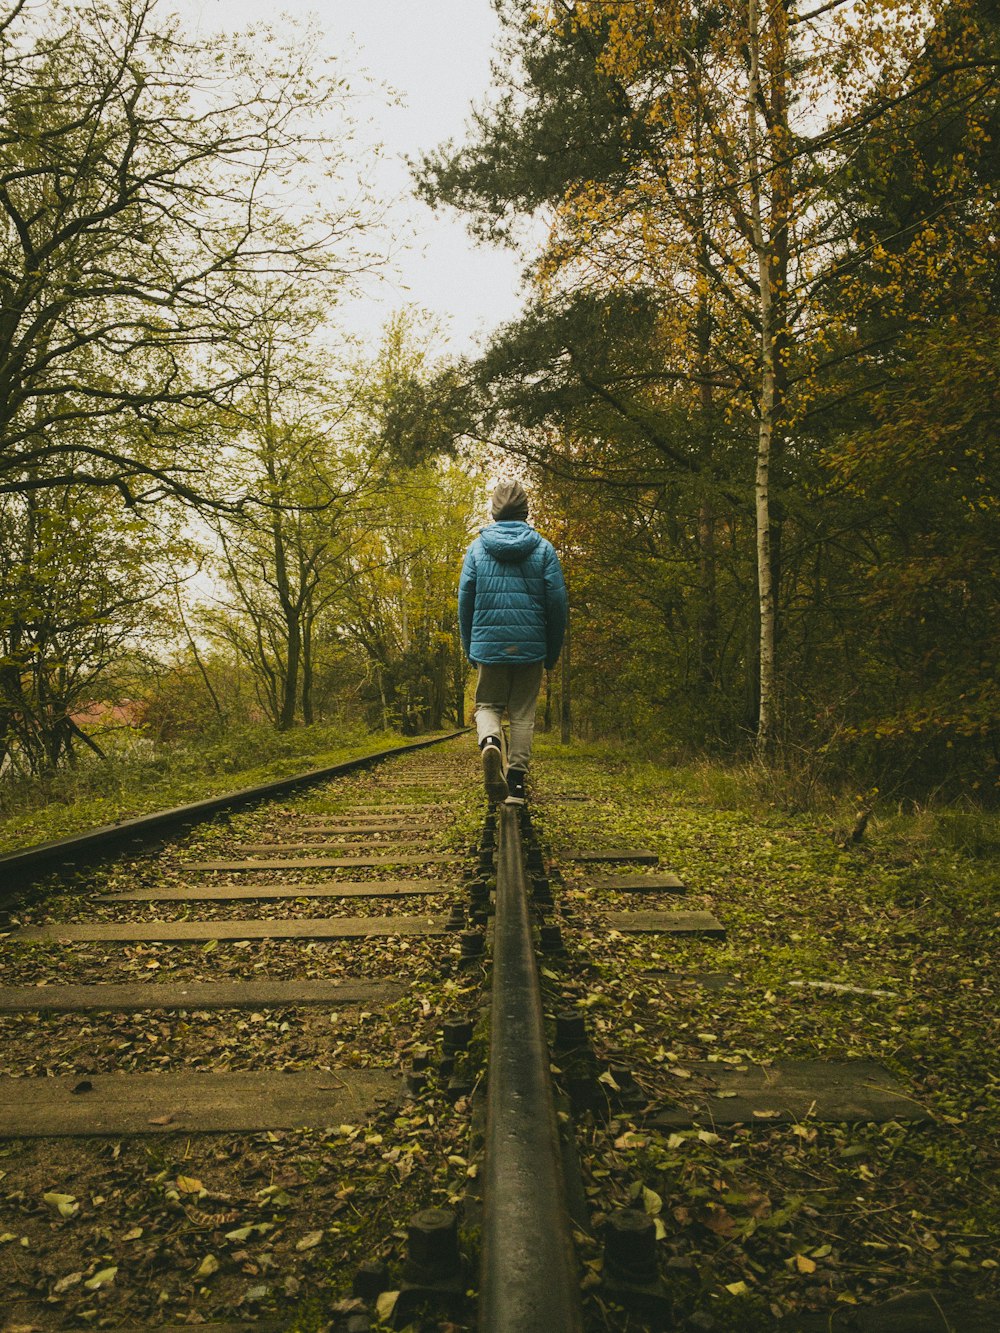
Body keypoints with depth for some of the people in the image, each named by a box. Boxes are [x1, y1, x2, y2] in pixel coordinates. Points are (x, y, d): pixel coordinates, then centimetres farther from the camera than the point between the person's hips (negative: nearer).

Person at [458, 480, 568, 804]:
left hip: (489, 644, 0)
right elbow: (557, 602, 0)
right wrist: (553, 652, 9)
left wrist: (470, 650, 13)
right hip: (530, 646, 0)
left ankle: (489, 741, -19)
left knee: (487, 704, 14)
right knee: (523, 714, 9)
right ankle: (516, 784, 6)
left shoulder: (476, 548, 4)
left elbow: (465, 601, 4)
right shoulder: (543, 548, 2)